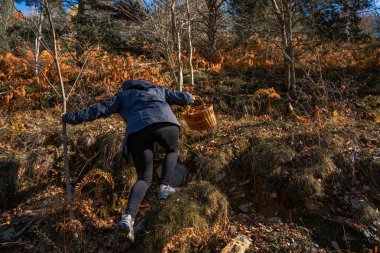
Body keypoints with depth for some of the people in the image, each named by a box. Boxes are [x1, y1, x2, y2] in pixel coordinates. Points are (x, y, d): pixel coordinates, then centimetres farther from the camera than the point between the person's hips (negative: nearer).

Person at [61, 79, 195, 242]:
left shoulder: (123, 96, 35)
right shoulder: (158, 89, 37)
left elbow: (99, 109, 28)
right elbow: (187, 98, 35)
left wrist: (71, 118, 37)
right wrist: (189, 97, 59)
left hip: (138, 131, 1)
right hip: (165, 122, 0)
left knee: (144, 178, 10)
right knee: (172, 151, 32)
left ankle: (128, 216, -9)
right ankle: (164, 187, 16)